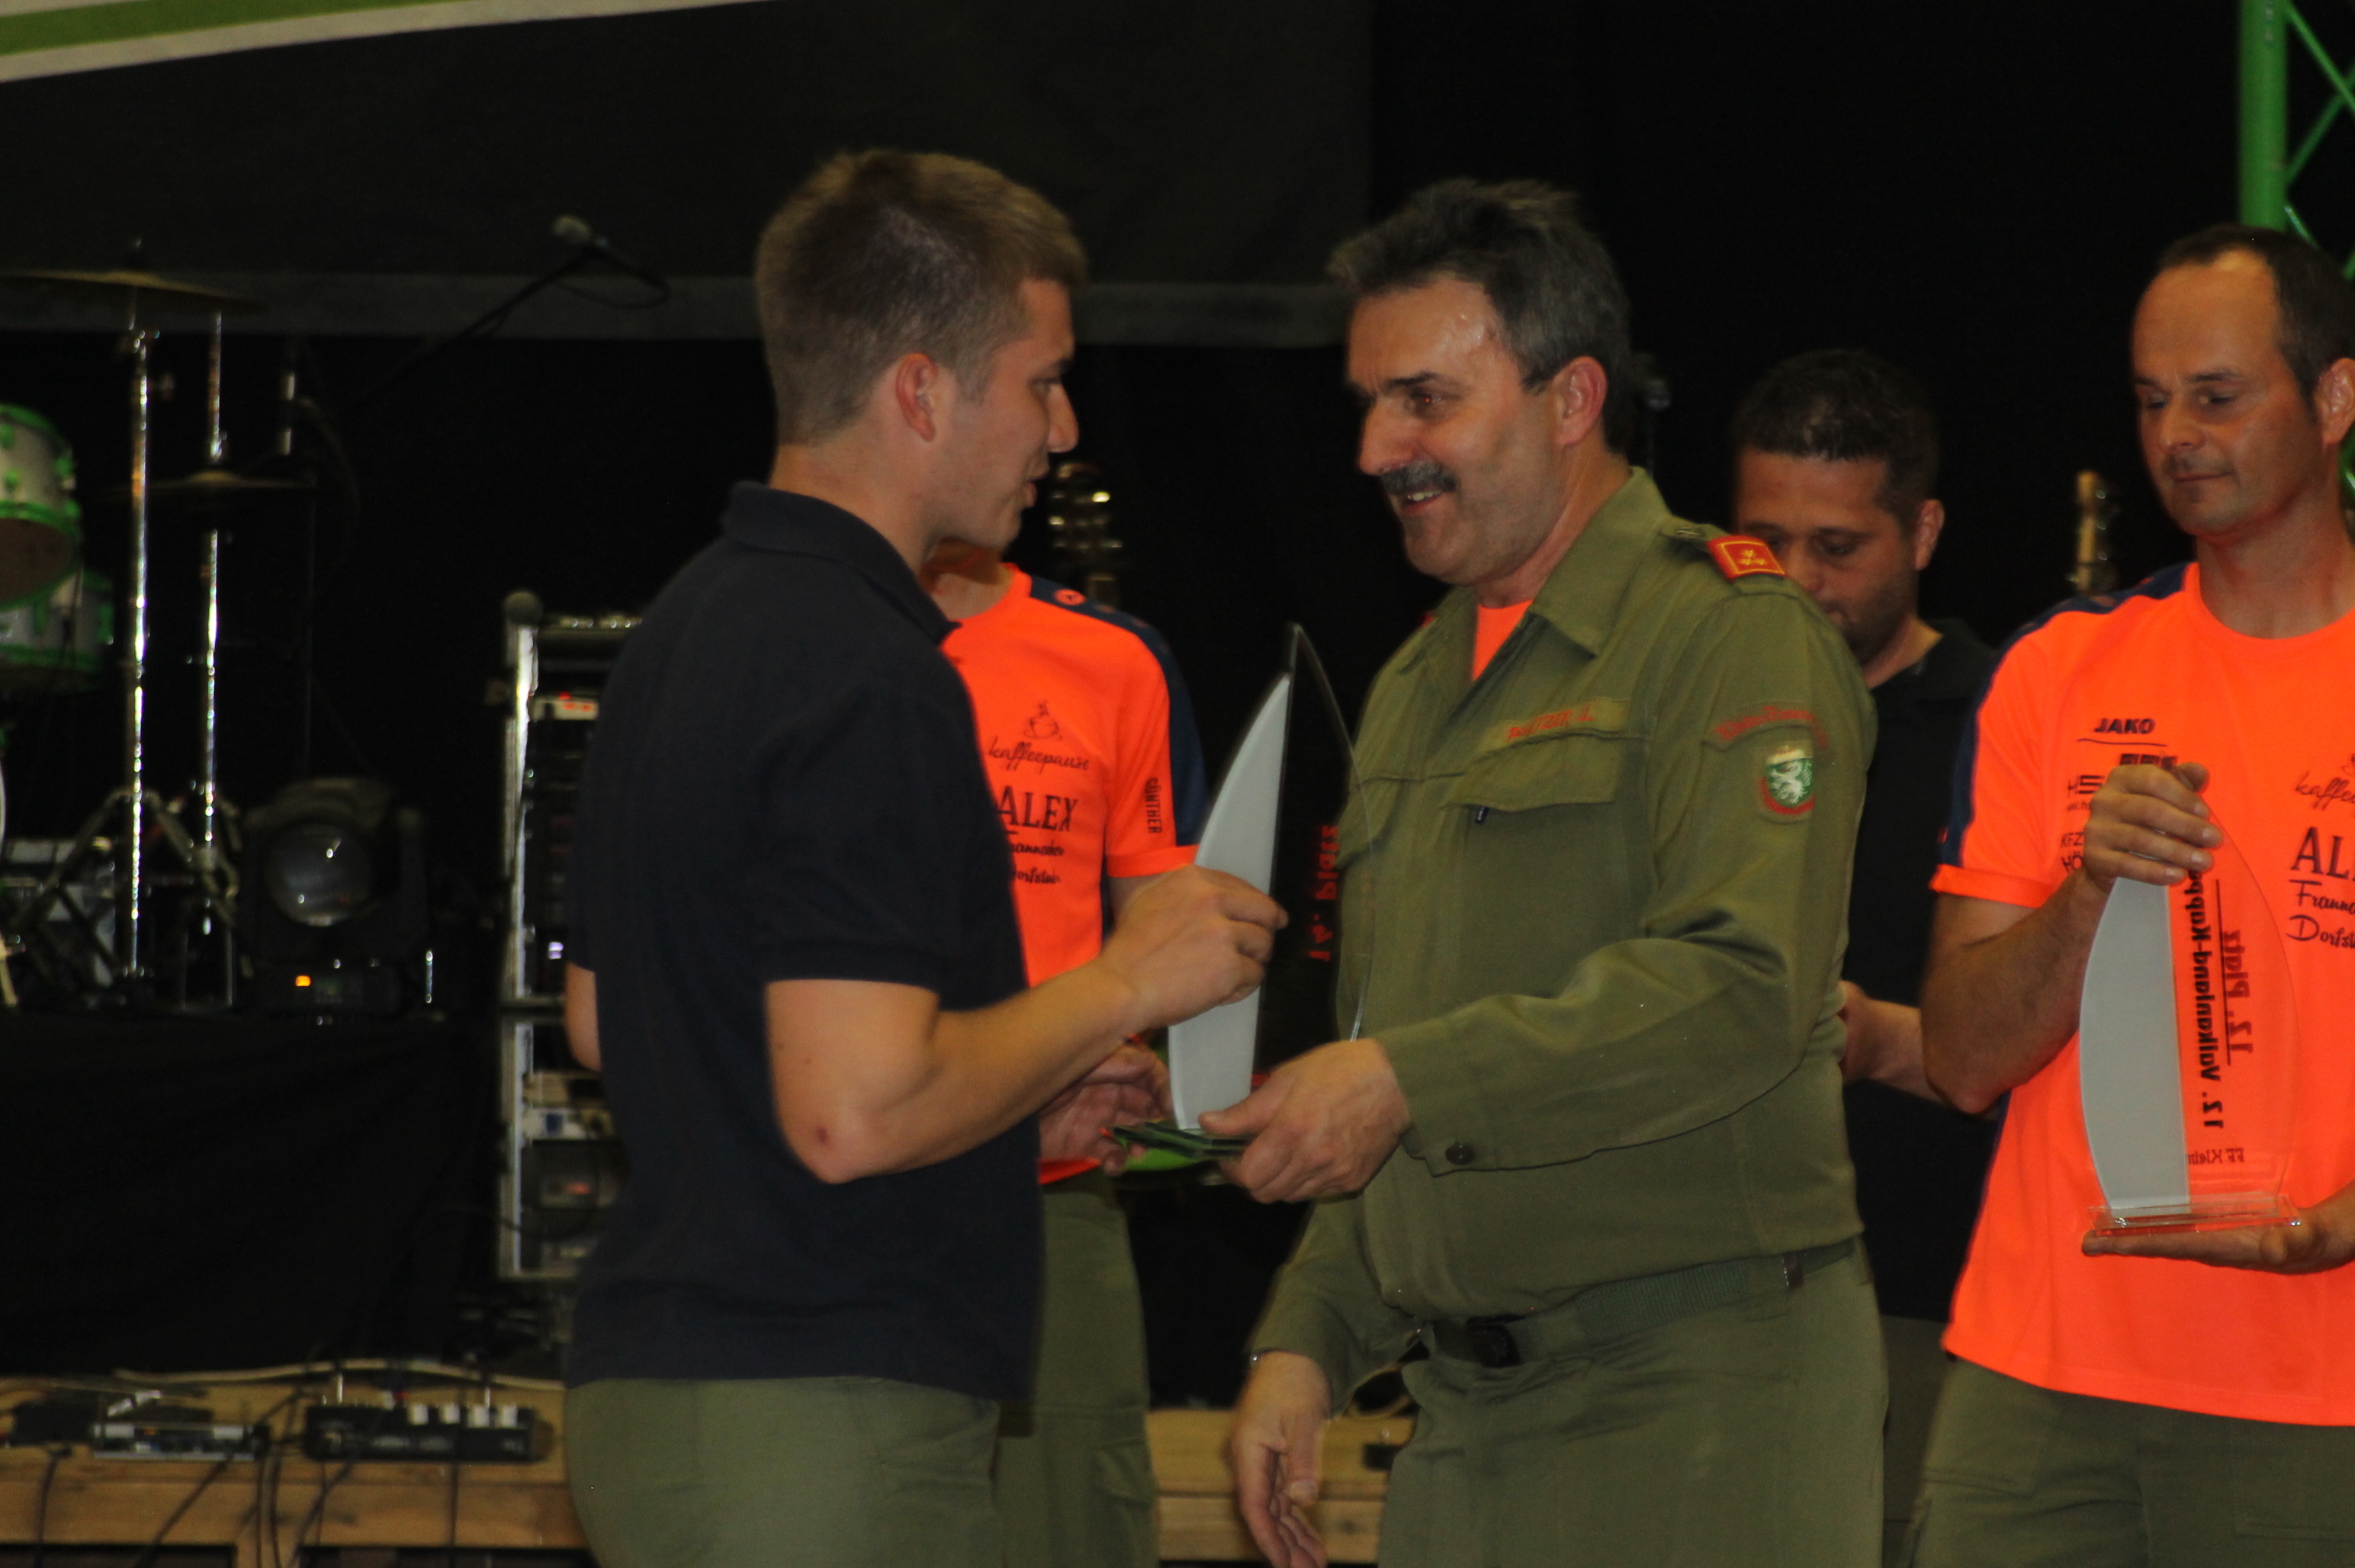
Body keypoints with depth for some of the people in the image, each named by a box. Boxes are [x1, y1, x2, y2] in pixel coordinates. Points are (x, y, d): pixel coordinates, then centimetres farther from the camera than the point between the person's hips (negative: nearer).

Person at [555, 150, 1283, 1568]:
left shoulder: (689, 629, 14)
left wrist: (1012, 1105, 19)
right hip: (823, 1432, -10)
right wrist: (1121, 986, -10)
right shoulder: (867, 677, -18)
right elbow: (855, 1111, -25)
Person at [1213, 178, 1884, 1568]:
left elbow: (1747, 988, -22)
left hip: (1699, 1400, -7)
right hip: (1469, 1400, 8)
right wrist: (1307, 1344, 14)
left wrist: (1411, 1078, -24)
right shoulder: (1417, 690, 21)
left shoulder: (1731, 636, -7)